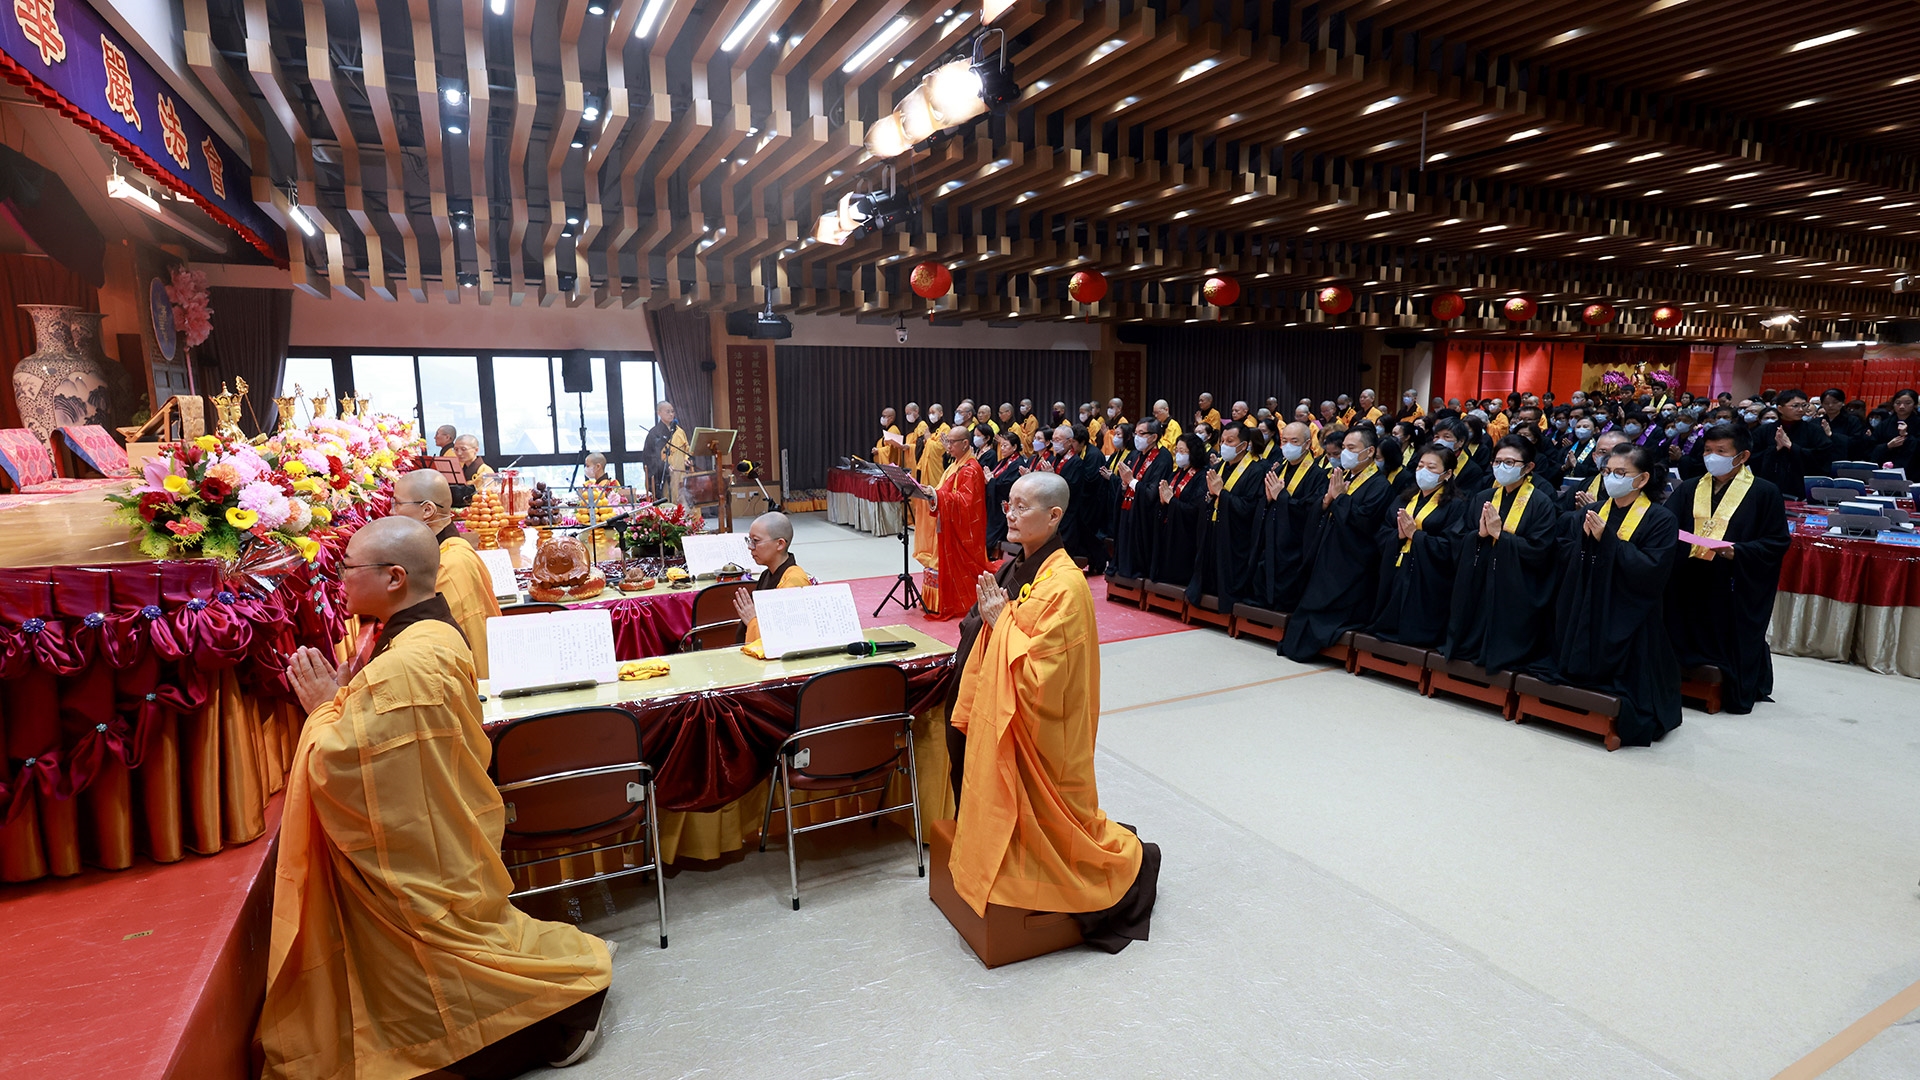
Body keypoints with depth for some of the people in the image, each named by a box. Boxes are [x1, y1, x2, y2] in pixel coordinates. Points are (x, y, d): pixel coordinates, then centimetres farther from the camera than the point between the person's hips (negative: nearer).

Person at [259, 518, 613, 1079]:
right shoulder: (434, 634, 1)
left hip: (414, 859, -9)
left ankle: (571, 979, 16)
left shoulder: (403, 666, -31)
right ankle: (572, 965, 28)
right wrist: (340, 695, 1)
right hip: (432, 837, 9)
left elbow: (335, 766, -26)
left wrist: (323, 707, -11)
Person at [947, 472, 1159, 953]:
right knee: (1013, 816, 19)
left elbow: (1043, 672, -27)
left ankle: (1130, 860, 33)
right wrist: (968, 714, 13)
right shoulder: (1015, 571, 4)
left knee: (1046, 820, 9)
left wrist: (1002, 620, -20)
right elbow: (985, 657, 12)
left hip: (1042, 731, -8)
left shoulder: (1065, 585, -23)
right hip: (1001, 720, 8)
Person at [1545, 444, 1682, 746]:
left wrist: (1608, 539, -22)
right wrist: (1585, 538, -15)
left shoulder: (1660, 520, -7)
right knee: (1573, 671, 9)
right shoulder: (1591, 512, 9)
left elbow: (1652, 571, -19)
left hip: (1626, 624, -4)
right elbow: (1564, 557, 5)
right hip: (1583, 616, 5)